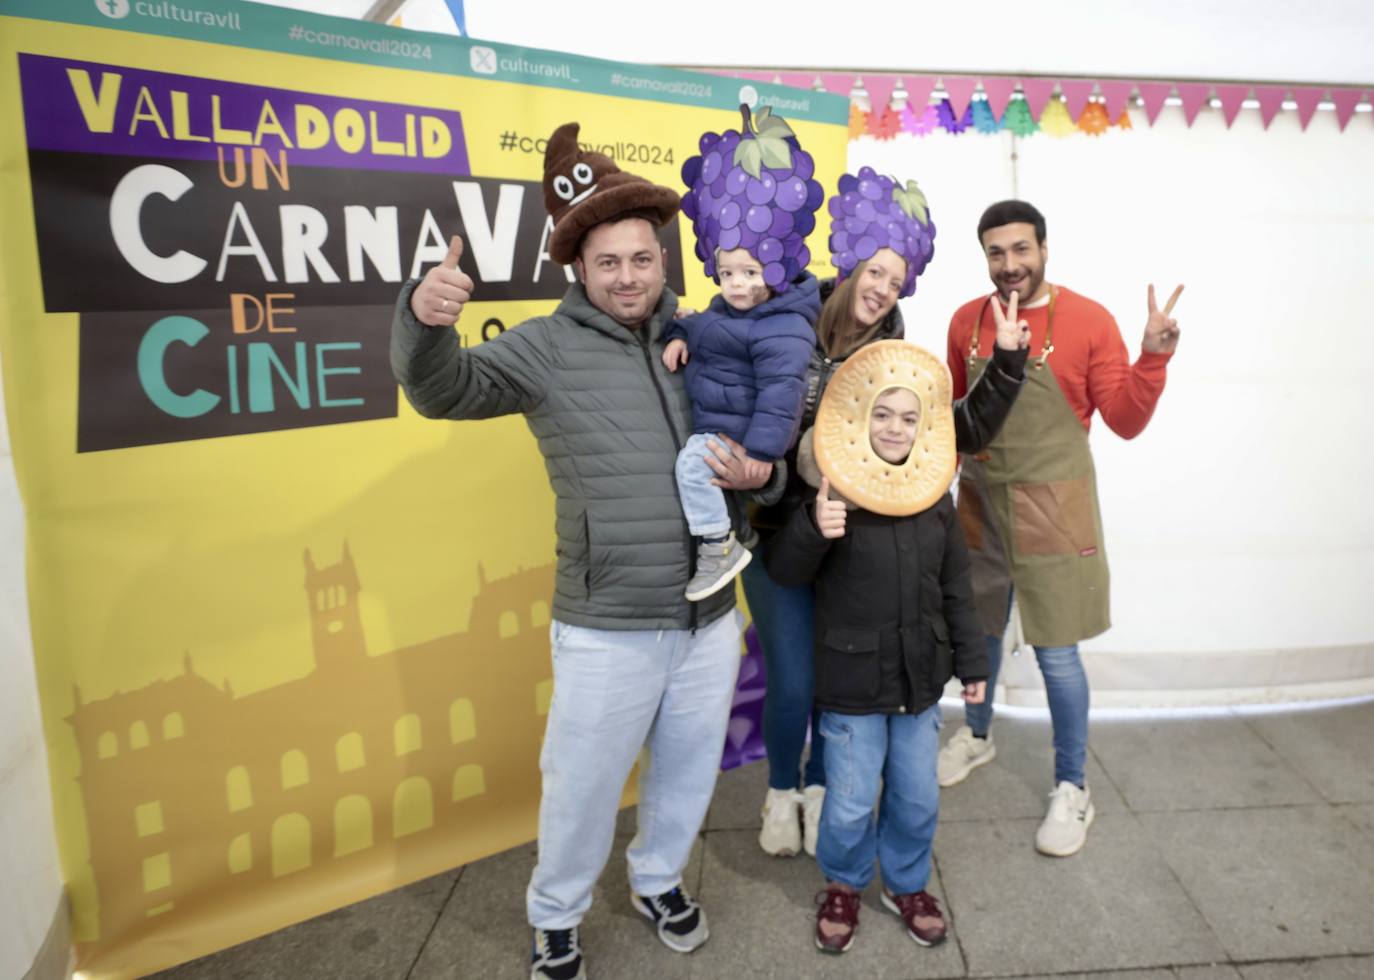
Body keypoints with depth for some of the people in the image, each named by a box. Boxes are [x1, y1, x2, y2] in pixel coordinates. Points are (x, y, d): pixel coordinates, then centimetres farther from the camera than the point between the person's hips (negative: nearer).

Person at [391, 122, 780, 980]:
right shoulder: (547, 347, -6)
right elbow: (446, 388, -18)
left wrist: (757, 475, -6)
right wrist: (426, 320, -39)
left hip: (711, 616, 4)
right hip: (608, 629, -4)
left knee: (690, 771, 21)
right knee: (584, 785, 11)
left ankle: (659, 881, 49)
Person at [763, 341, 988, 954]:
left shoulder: (935, 495, 1)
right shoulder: (832, 492, -14)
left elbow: (956, 587, 9)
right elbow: (783, 573, -12)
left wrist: (971, 661, 11)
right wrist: (812, 528, -32)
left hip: (921, 676, 4)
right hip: (852, 680, -4)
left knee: (917, 798, 18)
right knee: (850, 804, 8)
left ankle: (906, 884, 43)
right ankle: (843, 886, 37)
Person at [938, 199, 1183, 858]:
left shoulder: (1088, 322, -9)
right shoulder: (966, 322, 2)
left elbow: (1125, 423, -6)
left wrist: (1152, 359, -20)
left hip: (1051, 507, -3)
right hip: (979, 500, 4)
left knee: (1056, 652, 1)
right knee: (978, 629, 19)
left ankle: (1071, 790, 22)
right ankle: (976, 735, 45)